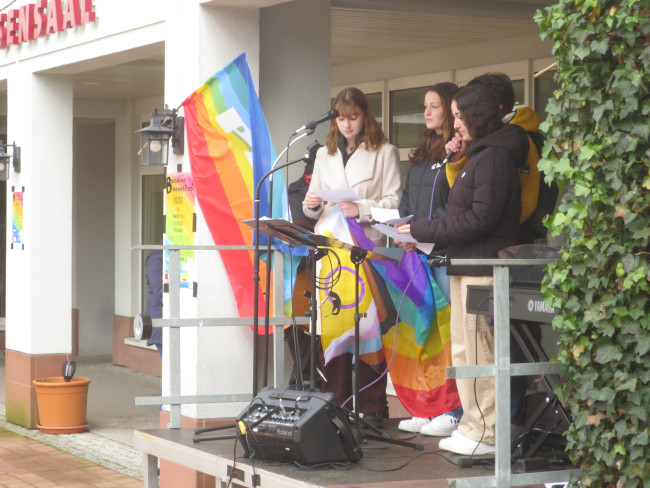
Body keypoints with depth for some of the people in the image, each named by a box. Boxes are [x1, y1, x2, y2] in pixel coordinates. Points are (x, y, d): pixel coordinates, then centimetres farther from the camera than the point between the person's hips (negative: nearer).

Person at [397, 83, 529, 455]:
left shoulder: (495, 157, -13)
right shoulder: (479, 155, 20)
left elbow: (479, 219, -20)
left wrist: (421, 231, -16)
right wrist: (456, 160, 12)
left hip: (483, 269, -11)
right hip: (465, 265, 11)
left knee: (479, 351, -8)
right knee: (463, 351, 13)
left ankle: (485, 434, -4)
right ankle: (473, 425, 18)